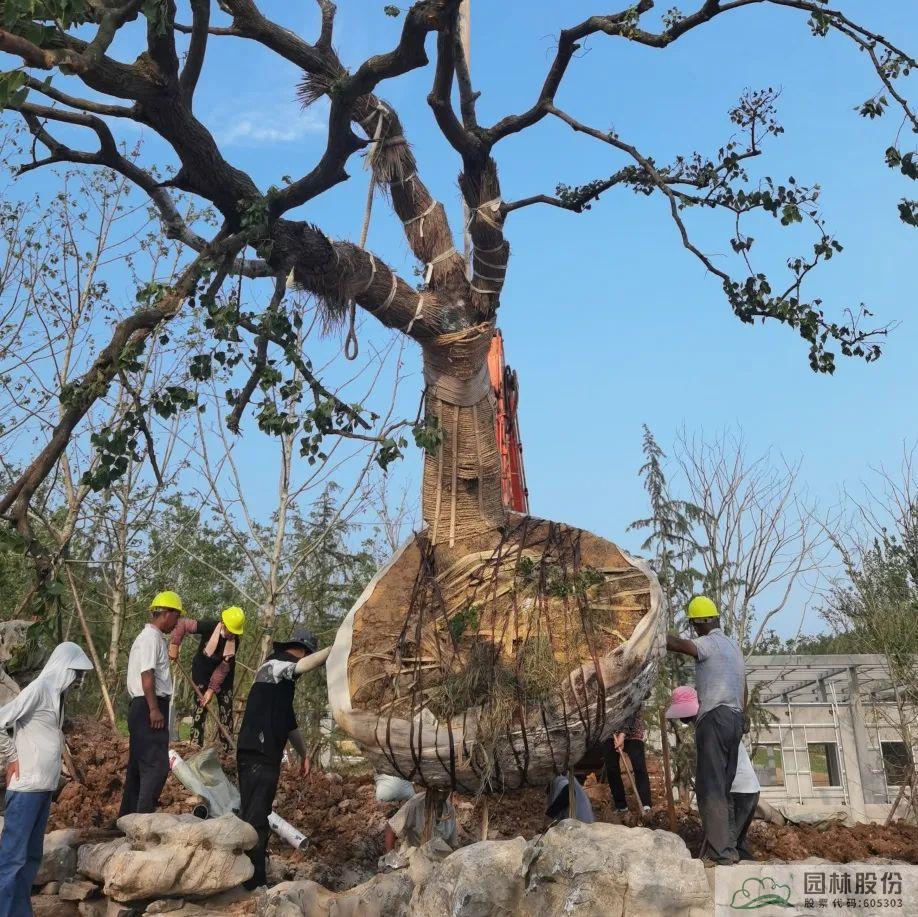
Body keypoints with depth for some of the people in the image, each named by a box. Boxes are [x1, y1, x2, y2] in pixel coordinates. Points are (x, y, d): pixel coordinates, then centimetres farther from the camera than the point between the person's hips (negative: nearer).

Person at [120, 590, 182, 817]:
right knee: (157, 765, -12)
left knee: (138, 765, 14)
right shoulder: (151, 638, -12)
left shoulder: (149, 637, 19)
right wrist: (154, 709, -22)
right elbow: (146, 675, -20)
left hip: (142, 708, 11)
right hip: (149, 707, -11)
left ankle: (127, 818, 21)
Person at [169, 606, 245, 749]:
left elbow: (223, 668, -19)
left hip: (223, 676, 3)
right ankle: (195, 745, -5)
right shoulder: (209, 627, -26)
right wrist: (174, 645, -32)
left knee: (226, 708, 1)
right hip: (202, 671, -3)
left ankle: (226, 748, 7)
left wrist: (212, 689, -23)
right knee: (201, 705, -9)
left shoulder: (234, 641, -19)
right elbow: (182, 623, -25)